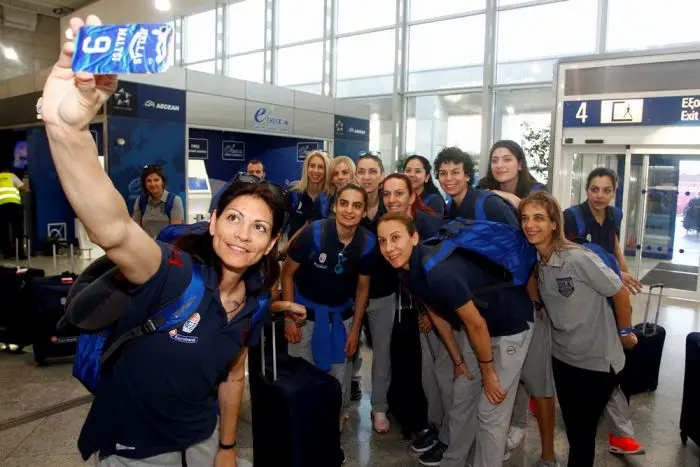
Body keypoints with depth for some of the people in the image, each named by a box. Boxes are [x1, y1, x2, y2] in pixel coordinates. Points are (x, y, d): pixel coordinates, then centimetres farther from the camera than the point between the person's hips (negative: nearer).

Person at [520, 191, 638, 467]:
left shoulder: (579, 259, -25)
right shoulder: (533, 260, -7)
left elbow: (620, 294, -13)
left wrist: (625, 332, -2)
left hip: (597, 359, -5)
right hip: (562, 356, 5)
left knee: (583, 432, 7)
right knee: (572, 429, 18)